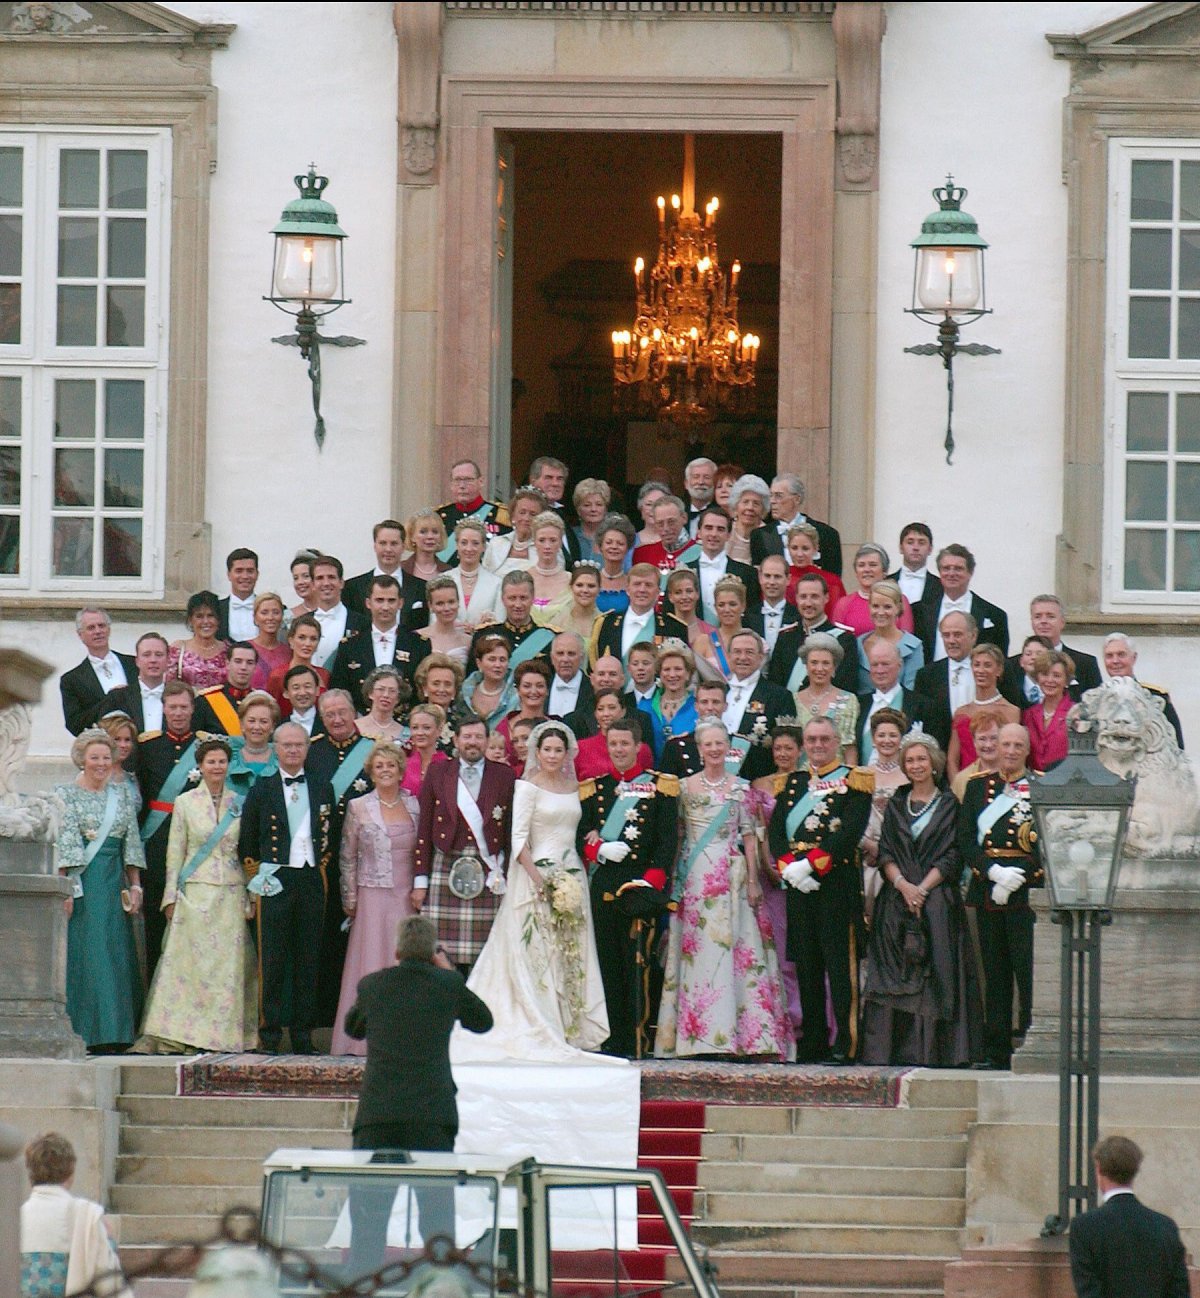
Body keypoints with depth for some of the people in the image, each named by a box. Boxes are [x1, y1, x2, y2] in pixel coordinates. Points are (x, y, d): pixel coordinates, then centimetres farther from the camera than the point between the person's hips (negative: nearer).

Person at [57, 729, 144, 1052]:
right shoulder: (66, 794, 0)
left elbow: (132, 843, 14)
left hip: (114, 884, 5)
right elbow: (62, 845, -7)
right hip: (80, 883, -5)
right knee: (82, 952, -6)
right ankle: (81, 1033, -5)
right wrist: (63, 888, -15)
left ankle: (109, 1034, 3)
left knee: (115, 958, 1)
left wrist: (135, 886, 7)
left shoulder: (121, 794, 14)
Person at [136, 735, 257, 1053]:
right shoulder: (185, 803, 5)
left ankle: (225, 1033, 1)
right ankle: (174, 1035, -8)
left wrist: (251, 897, 4)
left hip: (231, 894, 2)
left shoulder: (240, 804, 9)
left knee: (229, 965, -2)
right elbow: (175, 852, 5)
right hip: (195, 893, -2)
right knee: (187, 962, -7)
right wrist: (171, 896, -1)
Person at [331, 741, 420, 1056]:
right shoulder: (358, 808, 3)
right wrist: (350, 900, 1)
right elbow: (347, 858, 5)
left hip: (409, 897, 2)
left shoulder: (415, 806, 8)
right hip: (373, 897, -2)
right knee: (372, 962, -4)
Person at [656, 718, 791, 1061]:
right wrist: (675, 876, 1)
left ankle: (738, 1031, -6)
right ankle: (698, 1033, -2)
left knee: (731, 946, -6)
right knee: (697, 951, -3)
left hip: (732, 874, 0)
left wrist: (752, 879, -1)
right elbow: (676, 832, 9)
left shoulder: (740, 787, 7)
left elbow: (749, 836, 6)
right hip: (695, 875, 0)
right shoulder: (686, 786, 8)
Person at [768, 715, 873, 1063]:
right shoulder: (791, 783, 18)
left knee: (840, 961, -9)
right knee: (806, 963, 6)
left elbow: (851, 831, -11)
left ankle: (845, 1042, -11)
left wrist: (811, 863, -17)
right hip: (798, 883, 5)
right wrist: (789, 867, -10)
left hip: (837, 881, -5)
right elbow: (775, 830, 8)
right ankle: (812, 1043, 10)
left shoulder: (852, 781, 2)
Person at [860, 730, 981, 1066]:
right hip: (896, 900, 3)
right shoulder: (896, 804, 15)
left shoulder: (948, 805, 6)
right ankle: (896, 1051, -5)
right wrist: (903, 885, -10)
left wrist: (923, 888, -12)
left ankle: (931, 1049, -9)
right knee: (894, 975, -5)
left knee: (936, 973, -9)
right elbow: (885, 853, 8)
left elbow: (952, 856, -1)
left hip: (938, 900, -3)